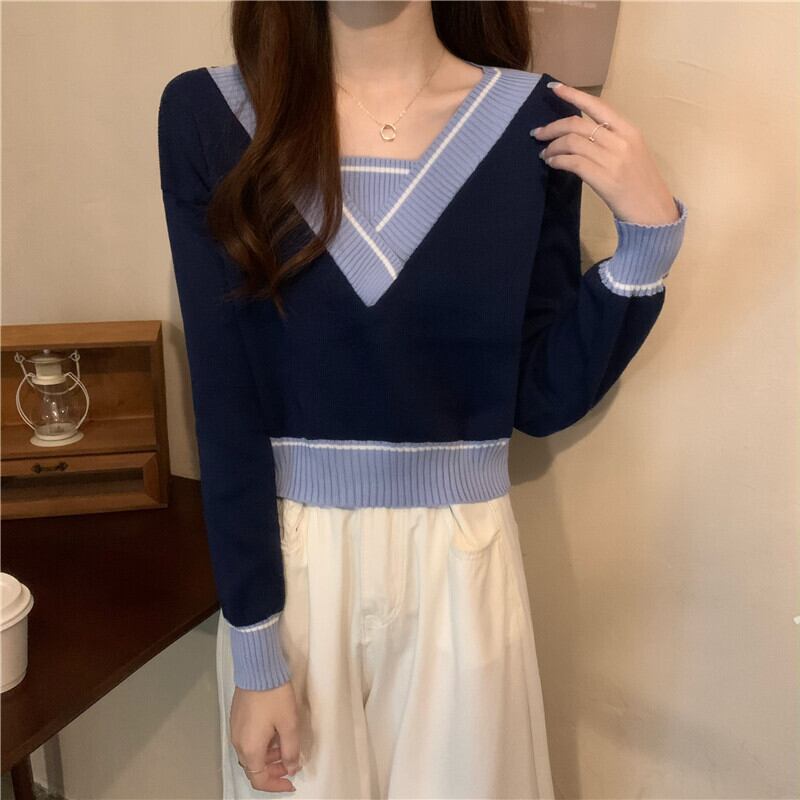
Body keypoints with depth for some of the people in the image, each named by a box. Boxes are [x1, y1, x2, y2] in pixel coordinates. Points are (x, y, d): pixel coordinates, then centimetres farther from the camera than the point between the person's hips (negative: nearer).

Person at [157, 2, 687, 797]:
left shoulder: (533, 122, -5)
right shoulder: (208, 114, -8)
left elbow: (544, 400, -2)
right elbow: (225, 406, -9)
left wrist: (649, 234, -12)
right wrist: (255, 653, -8)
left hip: (458, 565, 1)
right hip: (285, 564, 0)